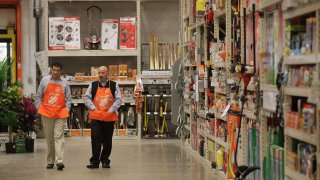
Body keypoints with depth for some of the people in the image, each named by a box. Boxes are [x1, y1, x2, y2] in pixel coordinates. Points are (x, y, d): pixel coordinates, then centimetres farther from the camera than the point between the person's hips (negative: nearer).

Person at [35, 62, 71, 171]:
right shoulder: (44, 80, 5)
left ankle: (59, 161, -17)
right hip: (46, 113, 1)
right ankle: (50, 161, 13)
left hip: (60, 114, -1)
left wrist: (67, 110, -1)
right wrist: (39, 109, 3)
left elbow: (68, 98, 8)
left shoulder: (65, 83, 4)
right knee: (49, 138, 6)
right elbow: (38, 96, 9)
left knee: (59, 137, -10)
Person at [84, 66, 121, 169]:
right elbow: (87, 98, 8)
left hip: (109, 117, 0)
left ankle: (105, 160, 17)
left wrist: (111, 110, -7)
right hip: (95, 117, 0)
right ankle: (95, 161, -5)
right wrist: (93, 107, -5)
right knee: (95, 139, -8)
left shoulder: (114, 86, 5)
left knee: (107, 140, 6)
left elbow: (118, 100, 2)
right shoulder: (93, 85, 8)